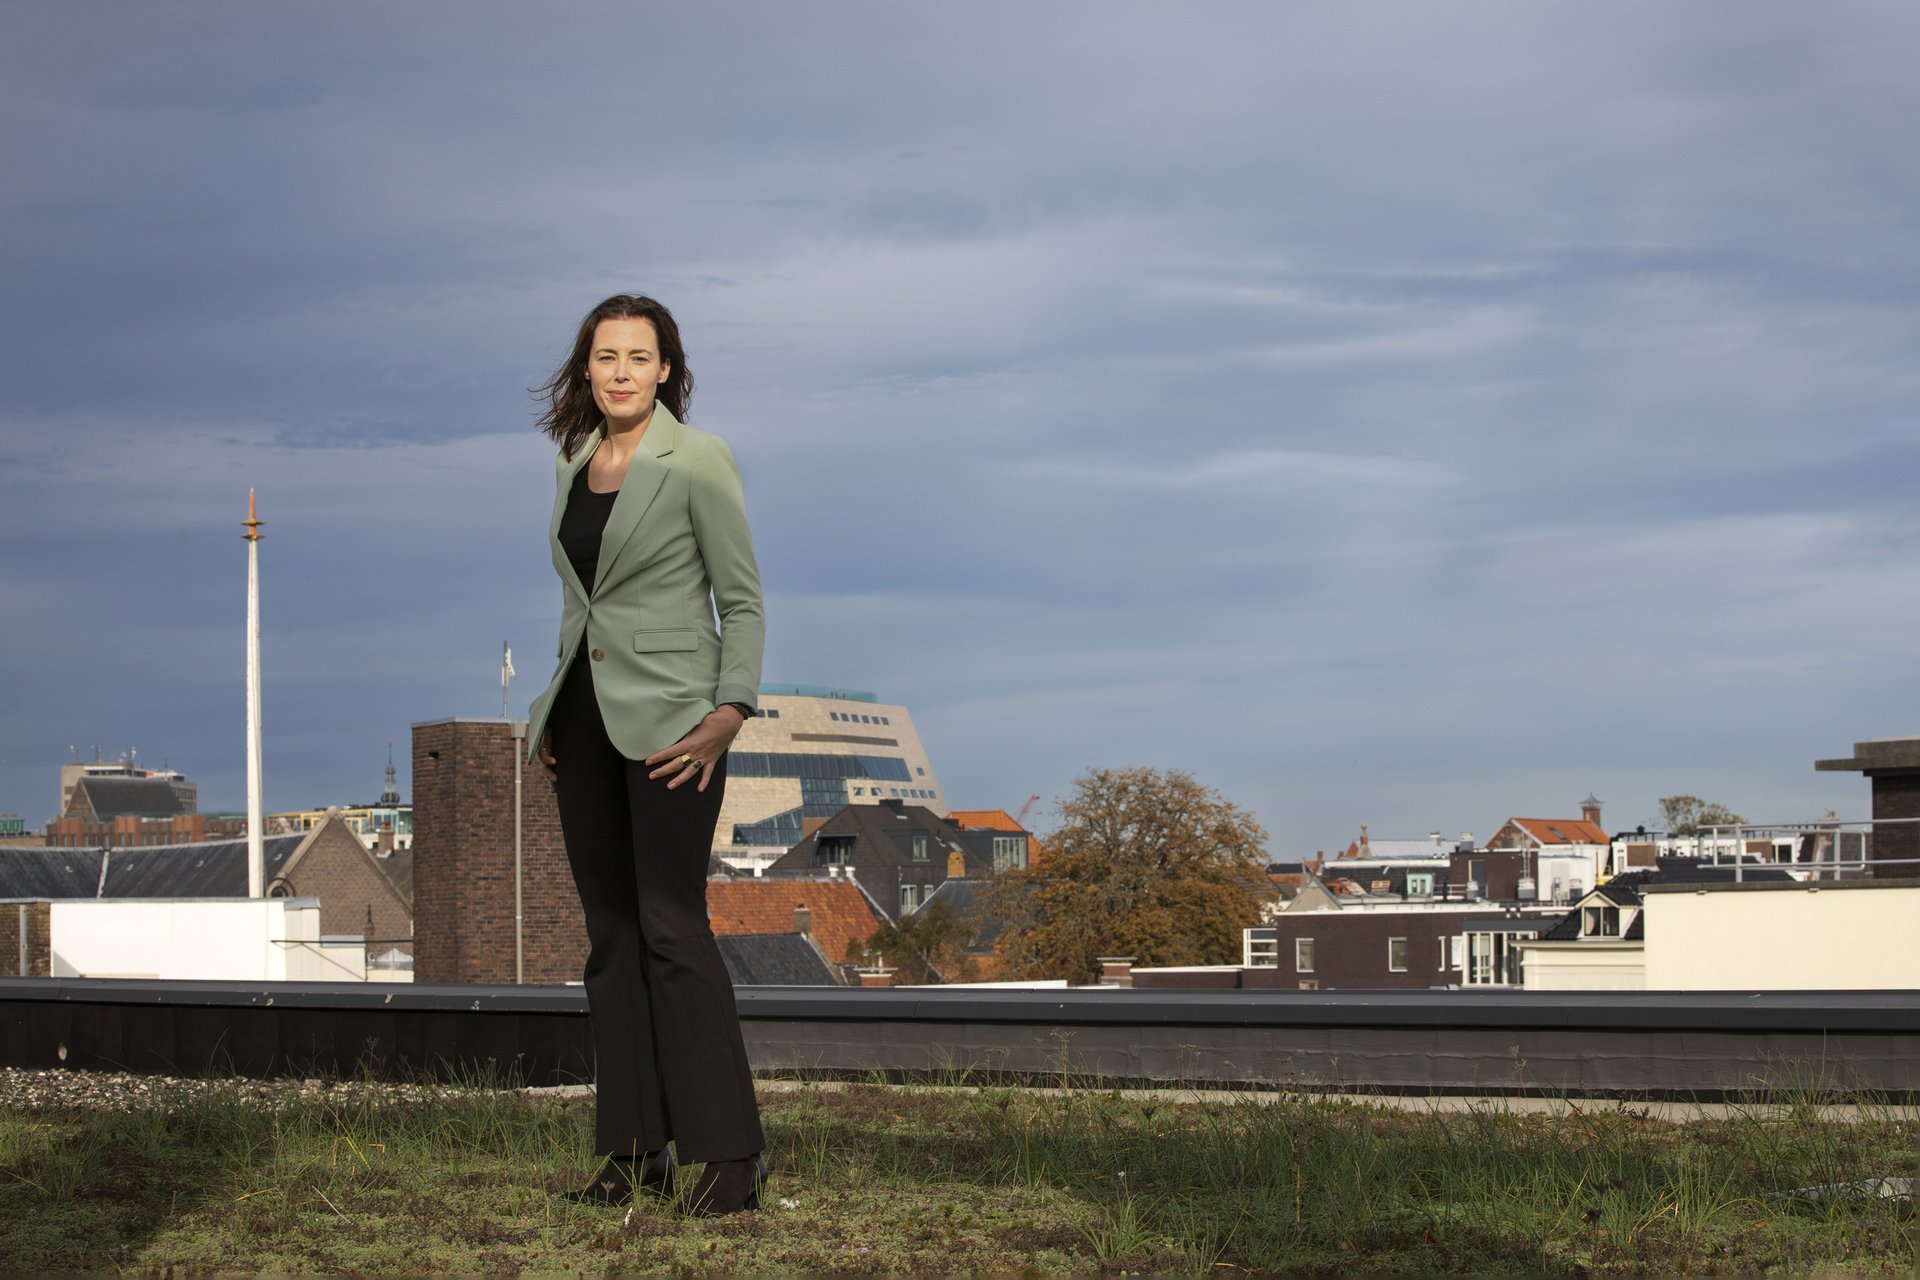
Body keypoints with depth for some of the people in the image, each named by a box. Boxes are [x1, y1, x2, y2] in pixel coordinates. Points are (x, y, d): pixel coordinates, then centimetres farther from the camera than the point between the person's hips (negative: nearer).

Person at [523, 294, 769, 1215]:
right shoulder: (574, 463, 12)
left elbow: (743, 602, -7)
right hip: (584, 716, 7)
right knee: (610, 933, 6)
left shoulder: (697, 461, -7)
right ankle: (637, 1150, 10)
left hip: (668, 718, -7)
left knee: (671, 925, -14)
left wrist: (730, 711, -17)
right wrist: (550, 713, 13)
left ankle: (732, 1154, -11)